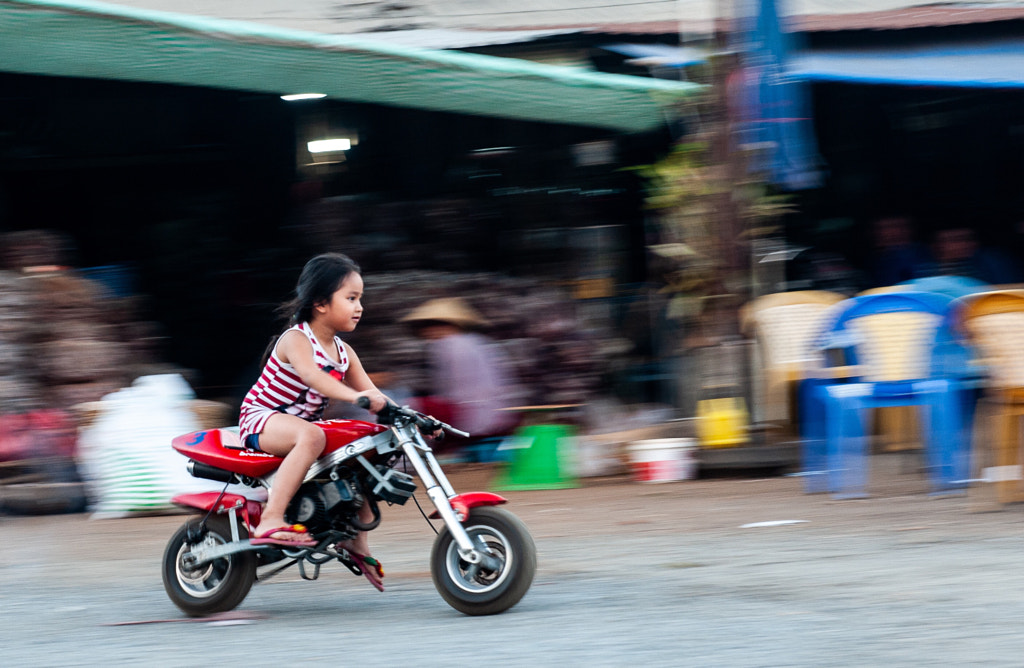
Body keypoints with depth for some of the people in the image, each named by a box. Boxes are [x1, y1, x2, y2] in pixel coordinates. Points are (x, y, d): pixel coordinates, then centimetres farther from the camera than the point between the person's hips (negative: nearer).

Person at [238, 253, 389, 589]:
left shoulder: (343, 352, 8)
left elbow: (371, 393, 4)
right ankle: (270, 521, -44)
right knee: (311, 436, -38)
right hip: (260, 420, -9)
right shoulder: (295, 339, -17)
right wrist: (355, 397, -53)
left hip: (302, 426, 9)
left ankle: (357, 541, 14)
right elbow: (311, 375, -37)